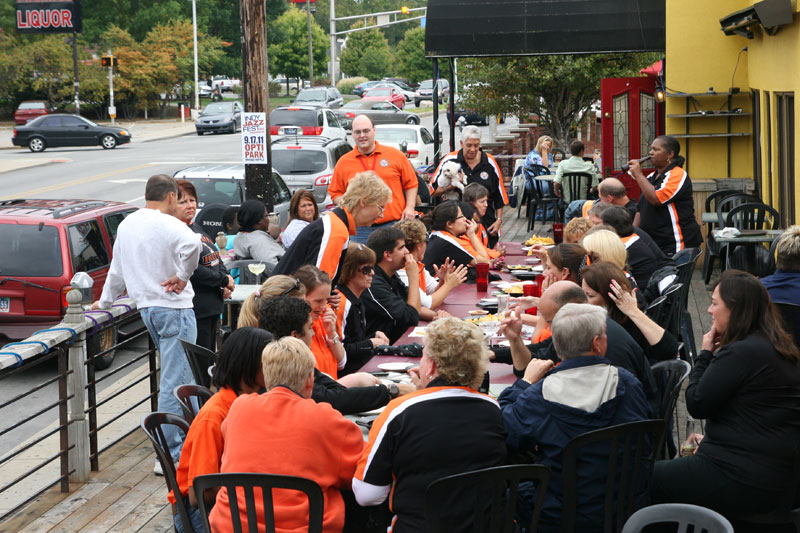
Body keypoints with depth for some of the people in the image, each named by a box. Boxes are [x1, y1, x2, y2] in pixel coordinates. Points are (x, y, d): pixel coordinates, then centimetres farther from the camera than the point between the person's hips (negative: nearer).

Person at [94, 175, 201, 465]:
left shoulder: (127, 224, 11)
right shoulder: (167, 224, -15)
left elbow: (117, 269, 23)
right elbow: (192, 245, -37)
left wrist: (105, 301, 35)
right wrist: (182, 276, -21)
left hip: (147, 307, 9)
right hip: (174, 308, -9)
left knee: (182, 376, 21)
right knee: (174, 383, -6)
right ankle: (170, 456, -4)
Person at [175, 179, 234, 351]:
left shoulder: (197, 229, 16)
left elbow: (217, 260, 21)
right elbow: (192, 270, -21)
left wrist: (226, 286, 3)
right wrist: (224, 280, -11)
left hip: (212, 306, 10)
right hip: (195, 310, -10)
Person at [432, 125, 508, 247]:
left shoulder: (489, 162, 3)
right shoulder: (449, 161, -1)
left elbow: (500, 196, 9)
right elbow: (433, 191, 0)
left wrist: (499, 220, 4)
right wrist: (452, 185, -17)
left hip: (486, 225, 1)